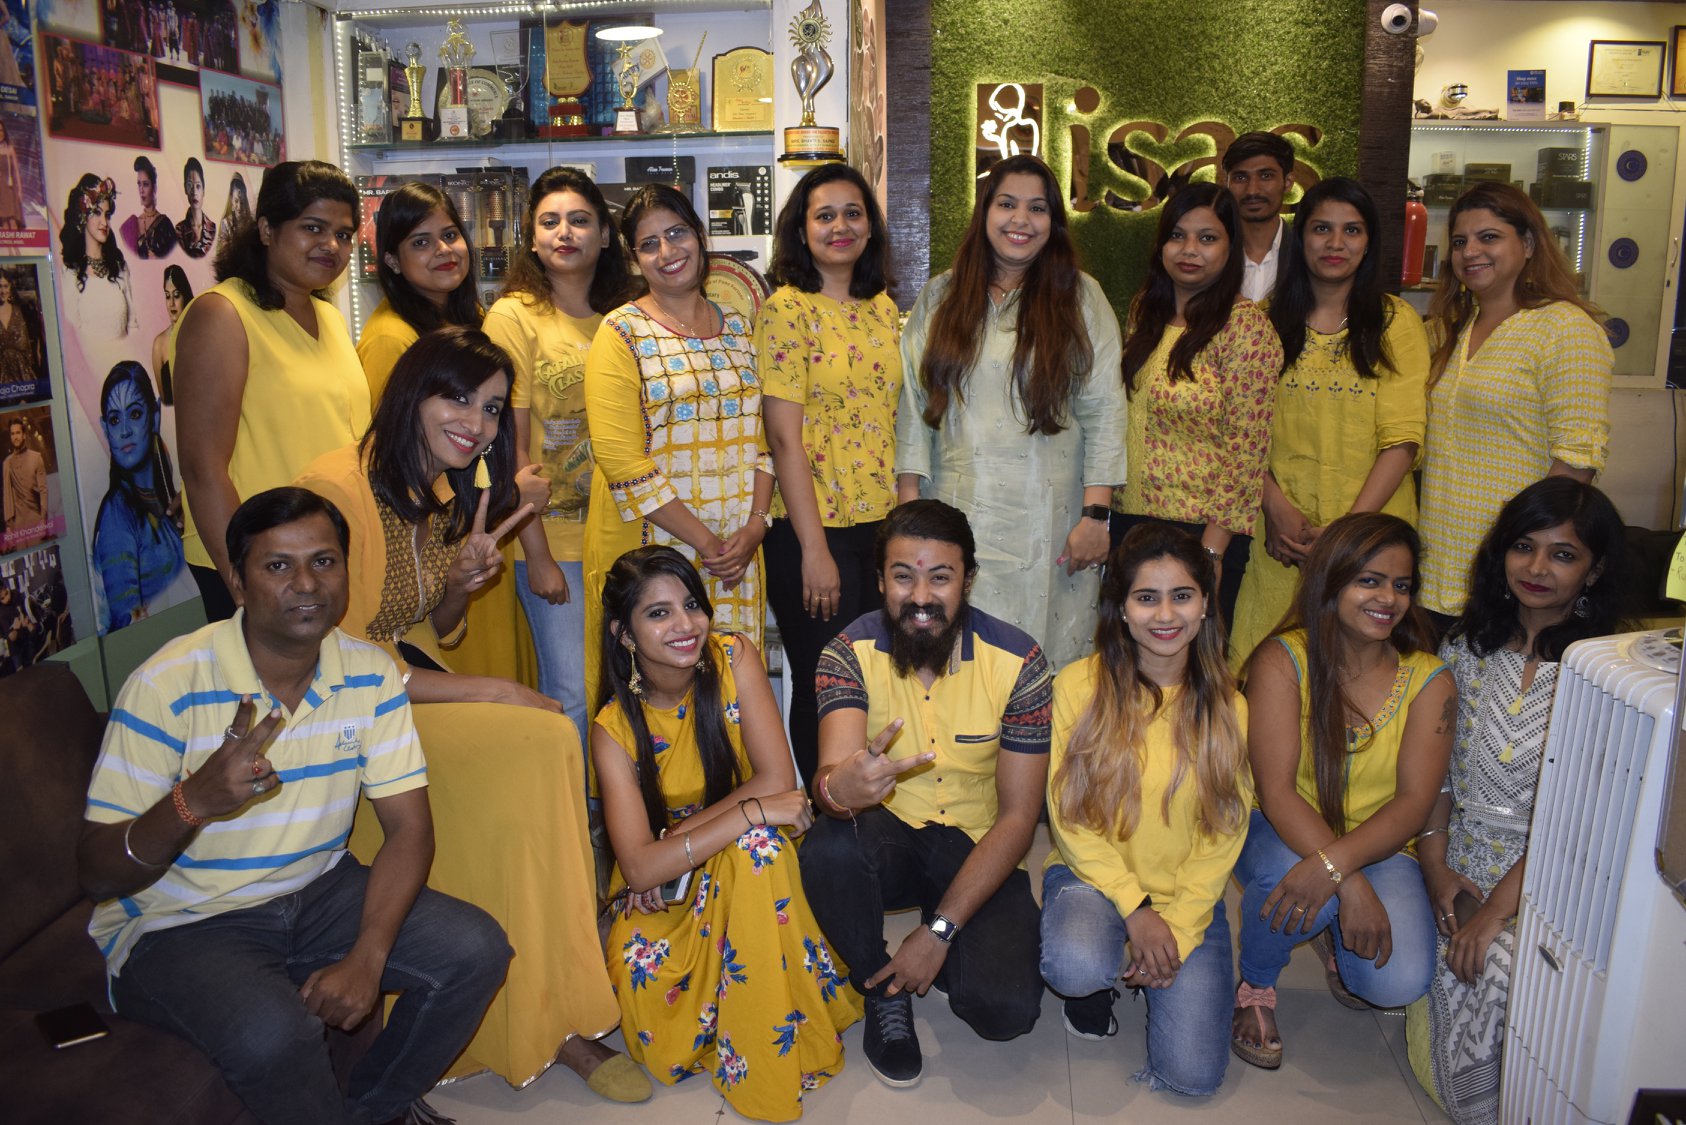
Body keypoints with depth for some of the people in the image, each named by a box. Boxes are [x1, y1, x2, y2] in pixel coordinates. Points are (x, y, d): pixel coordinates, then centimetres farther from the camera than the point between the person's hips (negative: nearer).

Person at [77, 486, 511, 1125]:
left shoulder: (370, 676, -6)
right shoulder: (170, 685, -19)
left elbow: (409, 826, -6)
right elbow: (97, 876, -17)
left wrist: (367, 957, -21)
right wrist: (194, 801, -38)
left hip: (317, 893, 5)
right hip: (178, 923, -4)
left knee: (476, 950, -12)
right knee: (274, 1034, -33)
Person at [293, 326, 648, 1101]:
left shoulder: (446, 493, 8)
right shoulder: (339, 489, -18)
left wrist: (461, 585, -7)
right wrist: (488, 693, -16)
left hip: (406, 685, 8)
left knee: (546, 748, -21)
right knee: (542, 745, -25)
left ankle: (547, 1017, -9)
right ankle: (550, 1025, -13)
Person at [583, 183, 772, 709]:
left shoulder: (737, 327, 12)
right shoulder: (622, 333, -4)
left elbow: (764, 436, 11)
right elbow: (621, 460, -13)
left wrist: (754, 525, -4)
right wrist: (703, 541, -14)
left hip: (738, 549, 4)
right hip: (652, 547, -4)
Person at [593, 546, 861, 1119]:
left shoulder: (734, 660, -15)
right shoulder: (616, 727, -17)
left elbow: (778, 781, -23)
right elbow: (638, 866, -26)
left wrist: (680, 838, -22)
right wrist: (750, 810, -34)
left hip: (752, 860, 0)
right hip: (664, 889, 0)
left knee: (758, 841, -34)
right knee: (639, 974, -29)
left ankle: (764, 1057, -19)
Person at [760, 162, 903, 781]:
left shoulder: (884, 308, 10)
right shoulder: (786, 309, -8)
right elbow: (785, 438, -12)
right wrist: (813, 549, -15)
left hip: (885, 521, 6)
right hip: (813, 527, -6)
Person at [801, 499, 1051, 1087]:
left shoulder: (1017, 663, -15)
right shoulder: (851, 652, -13)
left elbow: (1018, 816, -12)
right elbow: (834, 770, -27)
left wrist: (940, 930, -18)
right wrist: (840, 788, -55)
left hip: (977, 849, 0)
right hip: (885, 839, 1)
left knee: (1006, 1009, -24)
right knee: (828, 848, -34)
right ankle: (884, 990, -4)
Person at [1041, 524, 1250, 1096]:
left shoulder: (1226, 706, -3)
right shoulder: (1079, 685, -10)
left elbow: (1224, 834, -2)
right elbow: (1067, 815, -8)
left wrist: (1177, 928, -13)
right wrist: (1134, 908, -16)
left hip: (1190, 896, 2)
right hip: (1092, 875, -1)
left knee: (1192, 1074, -13)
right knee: (1076, 964, -35)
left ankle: (1155, 972, 18)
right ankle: (1096, 984, 3)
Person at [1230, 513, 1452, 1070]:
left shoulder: (1428, 679, -5)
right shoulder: (1283, 659, -12)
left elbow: (1415, 801, -14)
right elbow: (1276, 791, -18)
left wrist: (1335, 864, -33)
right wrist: (1350, 886, -32)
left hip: (1377, 846, 2)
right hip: (1280, 835, -2)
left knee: (1399, 979, -25)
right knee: (1292, 880, -38)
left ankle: (1331, 935, 15)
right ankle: (1255, 983, -2)